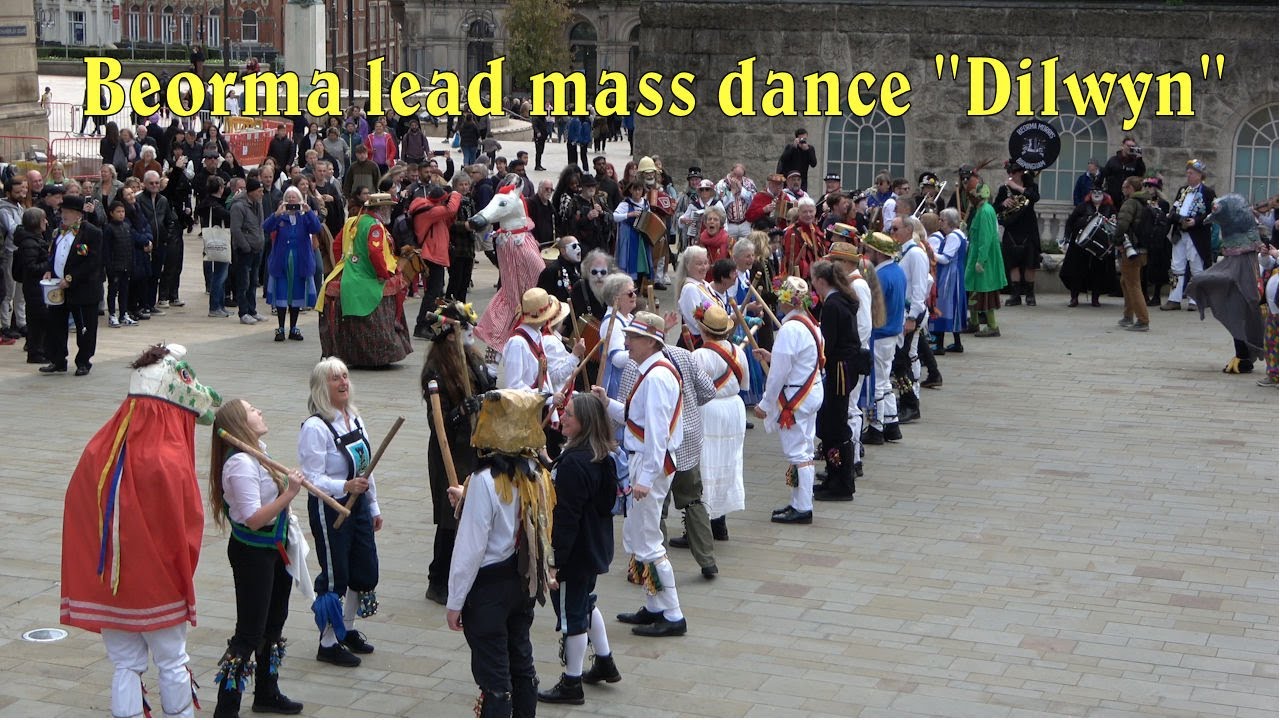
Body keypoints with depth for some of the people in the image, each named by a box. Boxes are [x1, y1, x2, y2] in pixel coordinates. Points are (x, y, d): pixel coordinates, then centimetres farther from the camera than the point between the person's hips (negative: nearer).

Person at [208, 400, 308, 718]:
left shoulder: (258, 452, 5)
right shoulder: (240, 463, -24)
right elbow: (254, 519, -28)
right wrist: (289, 494, -30)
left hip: (274, 548, 10)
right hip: (252, 552, -10)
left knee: (275, 621, 21)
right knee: (250, 632, -5)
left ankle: (267, 692, 37)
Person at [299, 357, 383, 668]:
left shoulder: (354, 418, 7)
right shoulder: (315, 427, -18)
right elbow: (312, 478, -21)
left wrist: (374, 507, 17)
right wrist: (345, 487, -35)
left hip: (358, 505, 8)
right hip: (328, 509, -8)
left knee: (366, 570, 15)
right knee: (335, 577, 2)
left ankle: (348, 629, 36)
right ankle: (328, 643, 18)